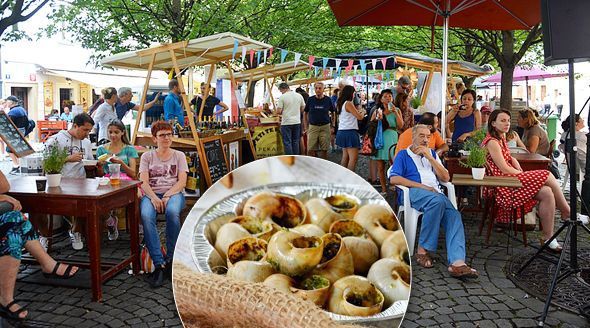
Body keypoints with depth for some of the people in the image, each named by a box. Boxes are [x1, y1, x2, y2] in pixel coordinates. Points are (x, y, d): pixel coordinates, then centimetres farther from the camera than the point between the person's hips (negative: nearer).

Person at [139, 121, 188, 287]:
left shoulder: (179, 155, 15)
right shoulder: (147, 156, 16)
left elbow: (182, 181, 3)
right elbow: (143, 182, 3)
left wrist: (167, 196, -15)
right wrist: (154, 198, -17)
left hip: (174, 193, -1)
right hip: (151, 194, 1)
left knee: (172, 212, -38)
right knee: (146, 216, -35)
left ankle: (171, 259, -24)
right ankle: (159, 264, -35)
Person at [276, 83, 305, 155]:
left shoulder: (282, 97, -11)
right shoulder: (299, 96, 4)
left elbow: (278, 111, -13)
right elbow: (303, 108, 11)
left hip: (286, 123, -5)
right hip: (297, 122, 5)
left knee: (287, 142, 1)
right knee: (295, 142, 14)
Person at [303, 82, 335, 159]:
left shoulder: (328, 100, 0)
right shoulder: (310, 99, 1)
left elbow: (333, 113, 11)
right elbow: (305, 113, 8)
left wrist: (332, 125, 5)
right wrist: (305, 127, 3)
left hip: (325, 127, 0)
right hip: (313, 127, 0)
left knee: (324, 150, 6)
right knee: (311, 150, -2)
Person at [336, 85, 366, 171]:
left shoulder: (341, 104, 14)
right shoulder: (348, 103, -13)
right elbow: (359, 117, -12)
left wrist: (359, 112, 18)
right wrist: (363, 112, 8)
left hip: (342, 132, 10)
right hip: (349, 132, -10)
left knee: (345, 156, 15)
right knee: (353, 158, -10)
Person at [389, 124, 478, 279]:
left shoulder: (432, 154, 30)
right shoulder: (403, 154, 18)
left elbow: (446, 178, 17)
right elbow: (394, 179, 0)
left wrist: (430, 158, 6)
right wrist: (421, 186, -9)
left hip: (435, 192, 4)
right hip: (414, 192, -4)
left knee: (454, 214, -29)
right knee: (437, 200, -38)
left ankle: (457, 263, -45)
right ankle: (423, 250, -30)